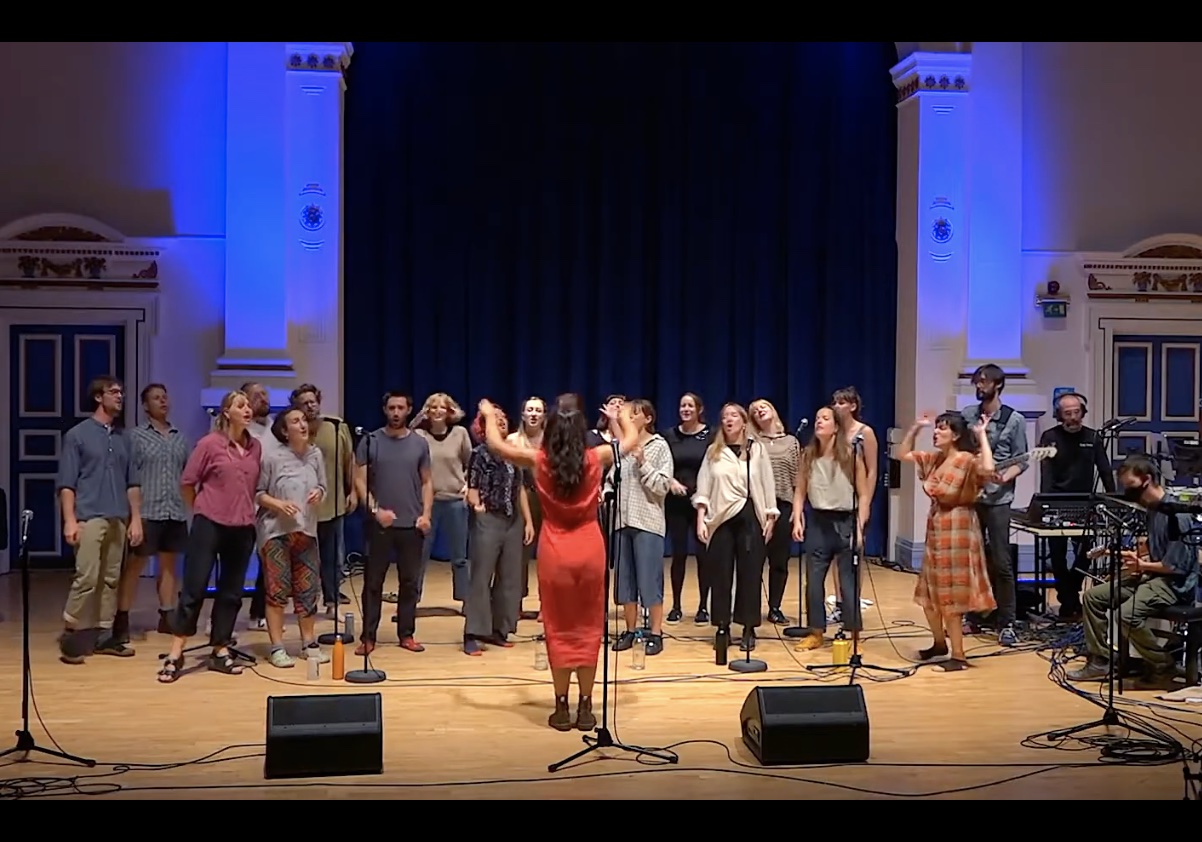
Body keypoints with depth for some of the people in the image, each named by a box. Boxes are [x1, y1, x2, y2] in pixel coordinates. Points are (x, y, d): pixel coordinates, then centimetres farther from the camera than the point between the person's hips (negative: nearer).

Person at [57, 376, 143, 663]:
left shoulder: (123, 439, 16)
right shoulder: (77, 434, 1)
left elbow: (133, 483, 17)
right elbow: (66, 483, -3)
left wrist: (136, 518, 9)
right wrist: (70, 520, -11)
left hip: (118, 520, 5)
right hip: (89, 518, -5)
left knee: (111, 580, 6)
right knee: (87, 578, -12)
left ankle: (103, 635, 12)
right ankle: (71, 634, -1)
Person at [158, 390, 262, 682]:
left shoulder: (256, 447, 4)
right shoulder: (210, 443, -8)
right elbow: (187, 482, -1)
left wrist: (247, 511, 12)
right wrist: (201, 510, 8)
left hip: (243, 528, 5)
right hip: (209, 525, -4)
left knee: (231, 591, 9)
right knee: (194, 588, -1)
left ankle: (220, 651, 20)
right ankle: (175, 654, 6)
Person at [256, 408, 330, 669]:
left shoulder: (315, 454, 1)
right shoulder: (272, 456, -11)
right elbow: (257, 493, -7)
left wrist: (318, 494, -10)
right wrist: (278, 504, -22)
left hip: (306, 530, 5)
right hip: (275, 531, -5)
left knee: (308, 588, 9)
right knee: (277, 589, -1)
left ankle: (309, 643, 21)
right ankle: (277, 647, 6)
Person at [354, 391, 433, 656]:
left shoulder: (420, 443, 6)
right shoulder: (370, 441, 0)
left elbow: (427, 482, 9)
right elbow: (359, 480, -3)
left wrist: (426, 514, -3)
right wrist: (375, 509, -14)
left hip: (412, 525, 2)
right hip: (380, 524, -2)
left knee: (410, 582, 7)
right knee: (373, 582, 3)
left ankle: (406, 634, 17)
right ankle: (368, 637, 9)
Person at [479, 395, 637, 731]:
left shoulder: (539, 461, -9)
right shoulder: (596, 458, -7)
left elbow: (495, 444, 4)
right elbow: (632, 440, 11)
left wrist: (489, 415, 21)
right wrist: (621, 414, 29)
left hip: (555, 552, 0)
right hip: (590, 550, 1)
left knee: (558, 629, 9)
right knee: (587, 629, 9)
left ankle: (562, 708, 13)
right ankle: (585, 707, 13)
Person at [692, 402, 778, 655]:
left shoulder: (756, 449, 6)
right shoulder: (713, 451, 9)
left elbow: (767, 485, 6)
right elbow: (703, 487, 7)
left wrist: (770, 517, 1)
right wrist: (701, 519, -2)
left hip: (749, 516, -1)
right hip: (721, 518, 1)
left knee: (750, 573, 1)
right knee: (720, 573, 2)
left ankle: (748, 629, 9)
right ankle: (722, 627, 11)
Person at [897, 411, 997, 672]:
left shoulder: (966, 459, -14)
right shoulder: (935, 458, 10)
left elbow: (988, 469, -35)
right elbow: (903, 454, 19)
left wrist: (982, 435, -23)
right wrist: (915, 428, 9)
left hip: (956, 529, -9)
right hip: (936, 528, 9)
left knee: (950, 595, -4)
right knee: (929, 592, 18)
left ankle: (958, 655, 4)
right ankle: (940, 644, 35)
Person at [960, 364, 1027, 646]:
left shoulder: (1014, 419, -2)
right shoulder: (966, 414, 9)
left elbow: (1022, 461, -1)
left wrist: (1005, 477, -19)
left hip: (997, 499, -4)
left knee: (1000, 562, -4)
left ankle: (1006, 623, 3)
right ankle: (976, 616, 21)